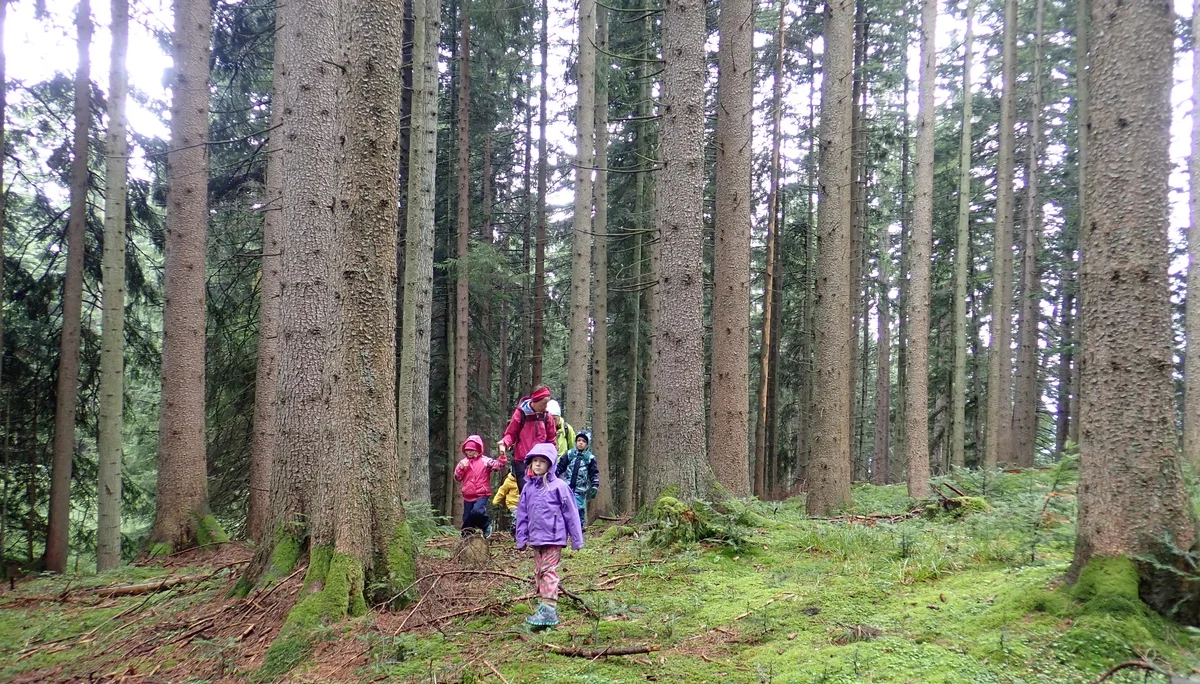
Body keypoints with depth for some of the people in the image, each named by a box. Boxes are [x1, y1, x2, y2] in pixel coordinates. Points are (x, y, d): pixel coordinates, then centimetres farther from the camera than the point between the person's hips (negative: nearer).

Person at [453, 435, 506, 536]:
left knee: (477, 511, -30)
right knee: (467, 520, 9)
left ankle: (486, 525, -4)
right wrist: (461, 467, -8)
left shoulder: (485, 461, -3)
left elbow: (499, 466, -13)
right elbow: (457, 478, 7)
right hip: (468, 496, 5)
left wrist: (502, 454, -27)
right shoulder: (463, 462, 9)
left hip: (482, 494, -5)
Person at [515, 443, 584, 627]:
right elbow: (522, 514, 13)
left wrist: (577, 539, -3)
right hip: (536, 538, 7)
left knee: (549, 571, -11)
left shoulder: (558, 486, -8)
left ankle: (549, 610, -14)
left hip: (554, 537, -7)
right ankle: (543, 604, 24)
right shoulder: (528, 487, 9)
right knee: (538, 572, 13)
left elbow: (571, 513, -5)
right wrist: (521, 539, 10)